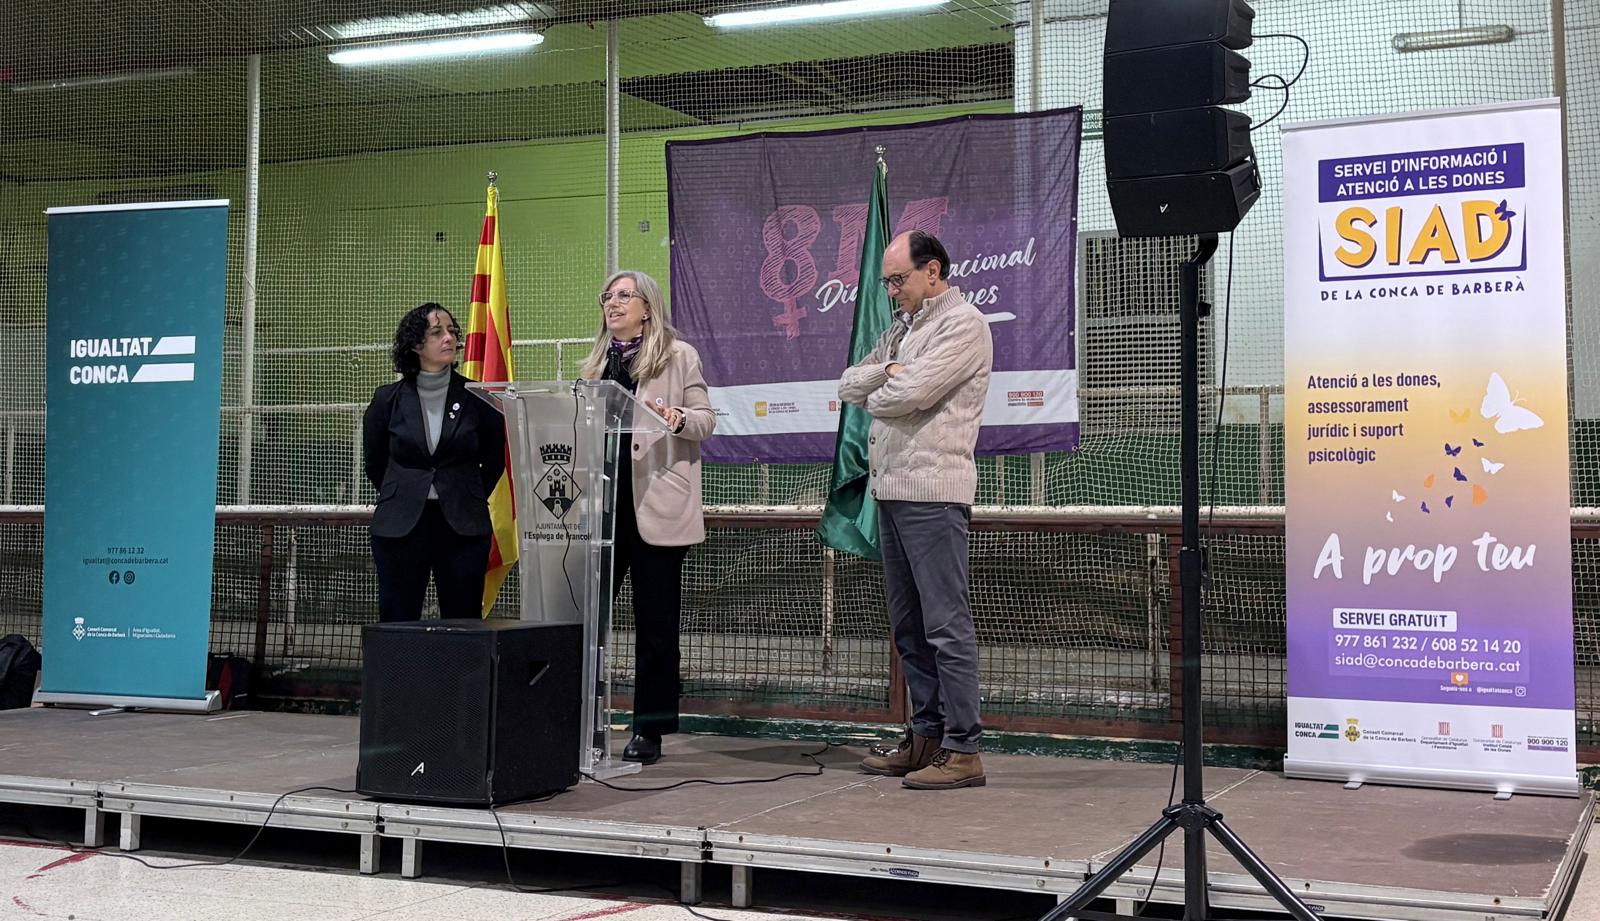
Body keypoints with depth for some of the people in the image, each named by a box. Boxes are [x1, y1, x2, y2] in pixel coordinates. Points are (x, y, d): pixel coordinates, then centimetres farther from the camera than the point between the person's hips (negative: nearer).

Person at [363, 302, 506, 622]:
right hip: (400, 526, 1)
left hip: (462, 526, 0)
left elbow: (495, 458, 14)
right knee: (397, 623, 3)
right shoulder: (388, 399, 3)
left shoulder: (477, 398, 1)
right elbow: (374, 461, 16)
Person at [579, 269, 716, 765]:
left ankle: (650, 729, 9)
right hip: (601, 501, 5)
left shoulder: (679, 356, 3)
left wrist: (677, 418, -21)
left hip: (655, 504, -5)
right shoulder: (596, 362, 18)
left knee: (654, 622, 2)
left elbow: (706, 421, -1)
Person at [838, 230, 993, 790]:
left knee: (946, 624, -8)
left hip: (933, 491, -9)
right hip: (891, 490, 9)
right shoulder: (901, 328, 22)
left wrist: (874, 396, 4)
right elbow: (849, 386, 17)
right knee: (908, 624, 11)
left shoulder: (962, 324, -6)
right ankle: (927, 738, 19)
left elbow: (912, 392, -17)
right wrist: (884, 373, -2)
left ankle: (962, 750, -6)